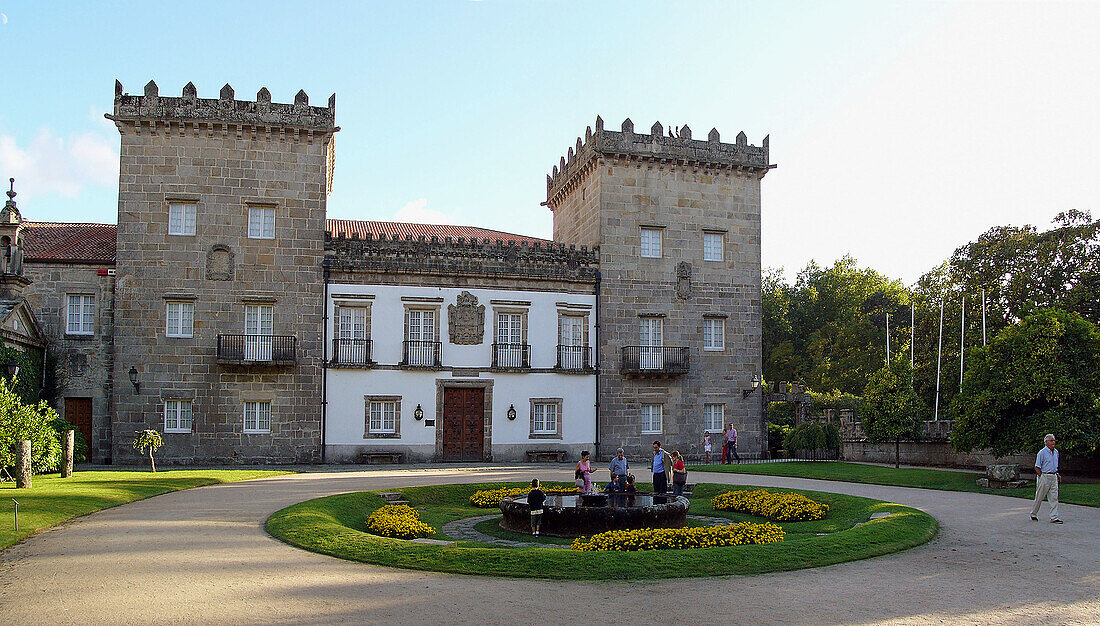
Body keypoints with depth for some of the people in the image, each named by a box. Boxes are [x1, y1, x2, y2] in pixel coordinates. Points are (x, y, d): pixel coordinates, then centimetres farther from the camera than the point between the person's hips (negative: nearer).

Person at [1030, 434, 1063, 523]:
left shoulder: (1056, 452, 12)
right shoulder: (1042, 453, -10)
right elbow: (1037, 467, -10)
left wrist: (1057, 475, 15)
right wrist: (1041, 477, -14)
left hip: (1053, 477, 6)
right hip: (1044, 476, -6)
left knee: (1054, 498, 0)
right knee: (1039, 497, 3)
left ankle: (1054, 517, 0)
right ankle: (1033, 514, 18)